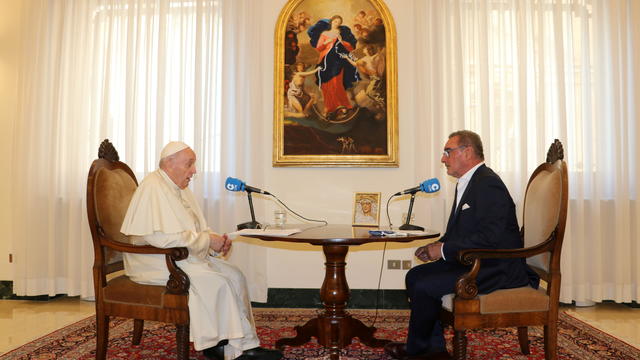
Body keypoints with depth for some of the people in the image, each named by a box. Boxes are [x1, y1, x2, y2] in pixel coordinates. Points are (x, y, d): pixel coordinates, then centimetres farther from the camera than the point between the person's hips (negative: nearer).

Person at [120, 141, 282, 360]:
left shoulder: (180, 189, 15)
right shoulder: (153, 188, -16)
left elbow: (193, 231, 18)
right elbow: (163, 237, -26)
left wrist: (216, 242, -3)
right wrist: (208, 240, -21)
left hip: (184, 257, 9)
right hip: (157, 262, -9)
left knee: (234, 275, -7)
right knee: (215, 281, -24)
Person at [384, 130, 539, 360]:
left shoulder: (488, 184, -18)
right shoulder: (466, 183, 15)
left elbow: (489, 237, -27)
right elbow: (458, 231, 20)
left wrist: (444, 250, -19)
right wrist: (437, 246, 2)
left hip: (496, 268, -11)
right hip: (472, 262, 11)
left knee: (425, 286, -20)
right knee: (414, 276, 4)